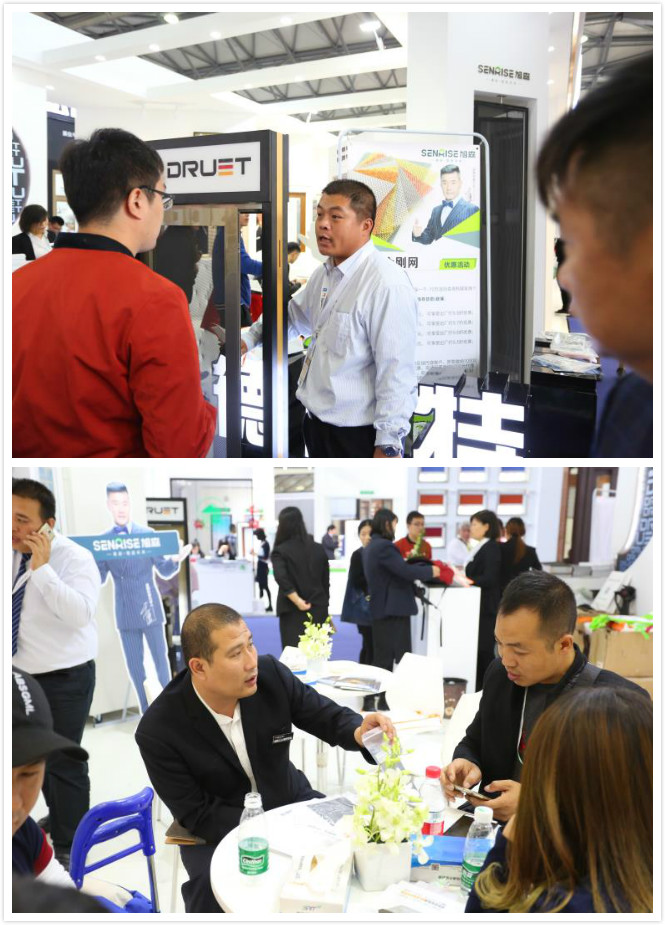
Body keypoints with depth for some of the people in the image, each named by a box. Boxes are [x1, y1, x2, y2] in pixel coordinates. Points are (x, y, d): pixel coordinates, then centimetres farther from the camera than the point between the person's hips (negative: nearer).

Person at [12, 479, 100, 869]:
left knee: (64, 761, 4)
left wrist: (42, 568, -35)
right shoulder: (15, 554, 0)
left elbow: (80, 614, -33)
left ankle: (69, 847, 24)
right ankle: (58, 818, 48)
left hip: (65, 679, -7)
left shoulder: (75, 558, -18)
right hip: (22, 674, 7)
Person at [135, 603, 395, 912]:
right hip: (219, 826, -3)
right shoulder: (158, 730, -23)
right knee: (212, 895, -31)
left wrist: (359, 731, -30)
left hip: (287, 802, 4)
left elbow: (328, 716, -6)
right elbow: (197, 815, -17)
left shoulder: (271, 674, -17)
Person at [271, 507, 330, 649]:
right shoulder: (319, 549, 7)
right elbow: (325, 581, 11)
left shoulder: (280, 551, -6)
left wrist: (298, 602, -19)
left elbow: (282, 579, -22)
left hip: (293, 612, -4)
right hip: (318, 610, 4)